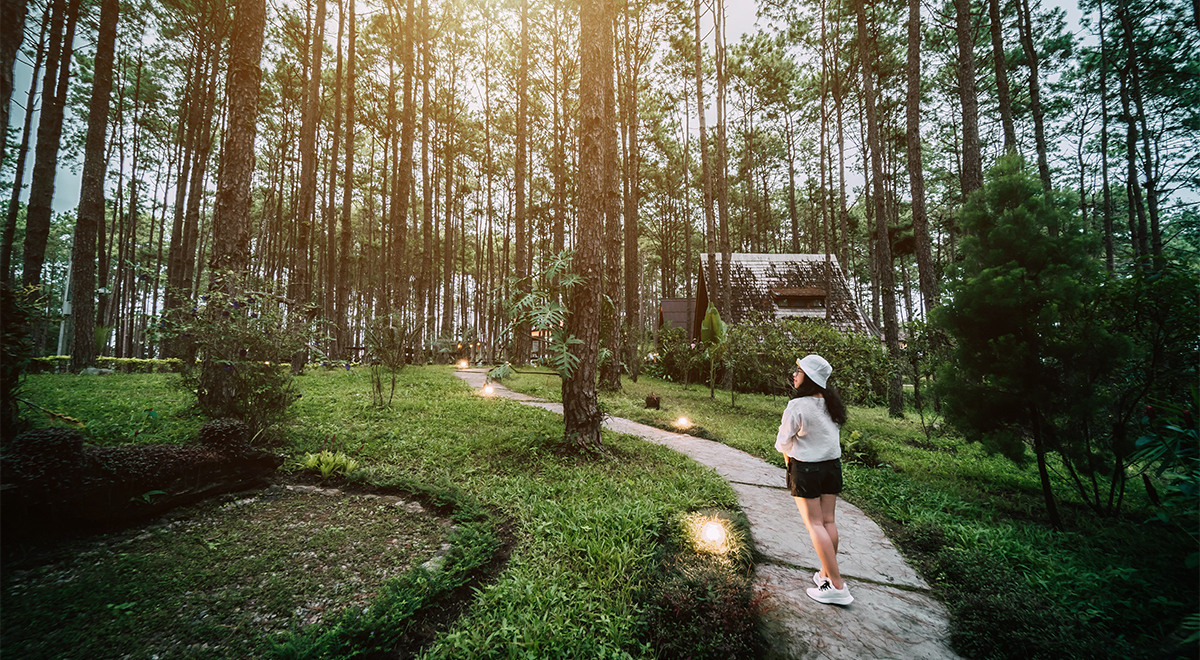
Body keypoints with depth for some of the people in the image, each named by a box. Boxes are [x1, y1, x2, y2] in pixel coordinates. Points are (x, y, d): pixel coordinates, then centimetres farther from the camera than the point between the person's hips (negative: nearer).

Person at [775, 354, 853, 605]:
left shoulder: (797, 407, -22)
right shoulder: (831, 403, -3)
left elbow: (784, 442, -11)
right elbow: (833, 433, 7)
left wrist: (788, 460, 11)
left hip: (805, 469, -6)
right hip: (832, 464, 6)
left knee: (814, 523, 1)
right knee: (828, 520, 14)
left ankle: (837, 585, 0)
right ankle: (827, 573, 23)